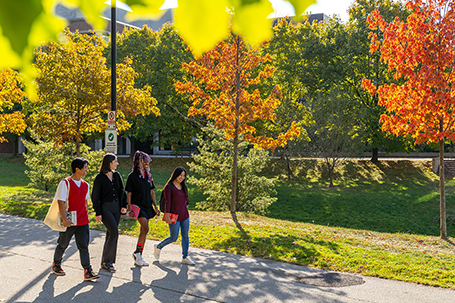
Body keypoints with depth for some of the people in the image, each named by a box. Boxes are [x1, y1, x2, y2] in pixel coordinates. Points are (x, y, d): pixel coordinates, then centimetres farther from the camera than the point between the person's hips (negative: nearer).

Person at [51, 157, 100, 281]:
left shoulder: (85, 185, 9)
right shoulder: (65, 183, -11)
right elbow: (61, 202, -14)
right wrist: (64, 219, -18)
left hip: (82, 222, 5)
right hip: (69, 223, -4)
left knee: (84, 246, 1)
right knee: (62, 245, 13)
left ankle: (88, 272, 1)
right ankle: (56, 265, 37)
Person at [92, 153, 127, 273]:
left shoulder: (117, 175, 10)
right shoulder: (99, 178, -8)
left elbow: (121, 191, 14)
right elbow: (95, 196, -7)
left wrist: (123, 205, 4)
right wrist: (98, 213, -10)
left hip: (116, 207, 6)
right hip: (105, 207, -6)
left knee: (110, 233, 10)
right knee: (114, 233, -14)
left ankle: (106, 261, 20)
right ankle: (106, 261, -2)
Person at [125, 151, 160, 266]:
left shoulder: (148, 175, 10)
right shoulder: (132, 176, -8)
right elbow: (129, 193, -8)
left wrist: (155, 206, 12)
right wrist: (129, 209, -12)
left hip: (147, 206, 6)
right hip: (138, 205, -6)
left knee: (143, 231, 9)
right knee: (145, 228, -17)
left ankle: (139, 256, 18)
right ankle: (137, 252, -2)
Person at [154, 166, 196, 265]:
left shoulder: (184, 186, 11)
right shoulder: (169, 186, -8)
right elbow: (167, 202, -12)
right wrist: (167, 215, -17)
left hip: (185, 215, 6)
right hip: (174, 216, -6)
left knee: (185, 236, 6)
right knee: (173, 238, 0)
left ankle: (185, 257, 15)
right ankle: (158, 247, 24)